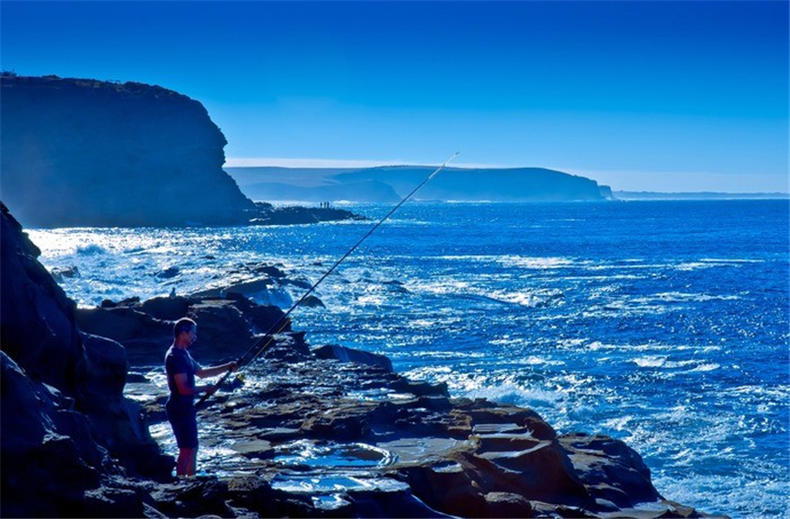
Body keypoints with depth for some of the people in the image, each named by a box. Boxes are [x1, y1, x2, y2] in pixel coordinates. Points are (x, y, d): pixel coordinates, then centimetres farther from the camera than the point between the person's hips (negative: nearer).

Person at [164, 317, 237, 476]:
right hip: (180, 408, -10)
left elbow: (201, 372, 23)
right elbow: (183, 389, -24)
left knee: (192, 447, 17)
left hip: (186, 407, 10)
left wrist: (227, 367, 16)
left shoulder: (183, 353, 13)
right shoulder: (175, 356, -19)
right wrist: (206, 389, -12)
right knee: (186, 450, -7)